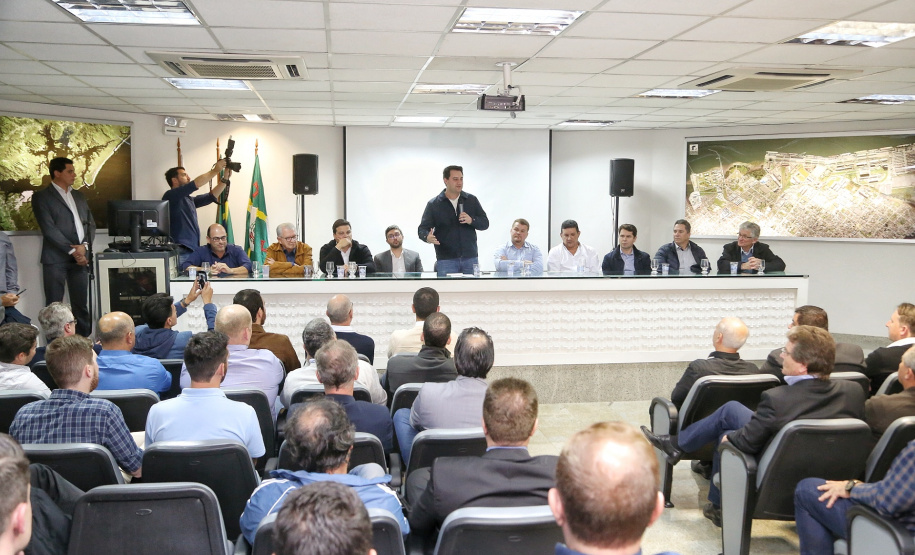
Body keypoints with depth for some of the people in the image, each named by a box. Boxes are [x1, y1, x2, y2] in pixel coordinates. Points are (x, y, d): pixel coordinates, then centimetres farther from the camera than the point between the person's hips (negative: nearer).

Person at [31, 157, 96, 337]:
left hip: (80, 257, 5)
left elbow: (90, 223, 14)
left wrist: (84, 246, -5)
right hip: (56, 258, -5)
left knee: (81, 305, 5)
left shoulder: (79, 196, 18)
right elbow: (49, 229, -9)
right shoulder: (41, 197, 0)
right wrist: (72, 250, -12)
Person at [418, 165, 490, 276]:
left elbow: (485, 223, 10)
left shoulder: (471, 200, 11)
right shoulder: (433, 204, 4)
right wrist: (427, 237, -22)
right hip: (445, 260, -2)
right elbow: (422, 228, 2)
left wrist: (471, 220, -11)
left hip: (470, 258, 2)